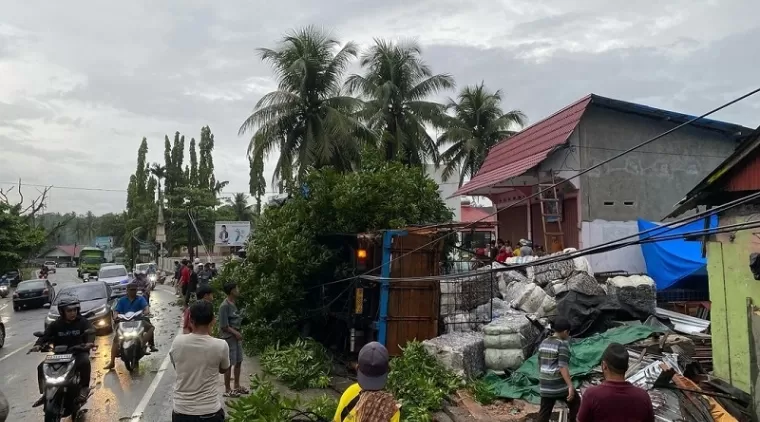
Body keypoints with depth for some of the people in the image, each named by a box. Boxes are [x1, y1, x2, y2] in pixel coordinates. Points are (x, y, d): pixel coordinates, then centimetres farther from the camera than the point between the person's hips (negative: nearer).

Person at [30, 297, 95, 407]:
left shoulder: (83, 322, -2)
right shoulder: (56, 324, 6)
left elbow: (90, 332, -17)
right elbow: (46, 335, -3)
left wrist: (90, 342, -39)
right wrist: (38, 345, -26)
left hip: (79, 352, -3)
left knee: (85, 362, -35)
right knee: (42, 367, -12)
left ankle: (84, 388, -16)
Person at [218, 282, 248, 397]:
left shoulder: (233, 303, 8)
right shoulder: (225, 306, -19)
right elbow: (224, 326, -19)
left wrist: (238, 334, 11)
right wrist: (236, 333, -16)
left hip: (236, 336, 9)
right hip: (229, 338, -9)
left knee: (238, 361, 15)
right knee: (229, 364, 0)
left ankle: (237, 386, 28)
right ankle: (227, 390, 11)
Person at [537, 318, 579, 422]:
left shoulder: (543, 343, 10)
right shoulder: (563, 344, -11)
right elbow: (563, 367, -19)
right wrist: (570, 386, -20)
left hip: (545, 386, 6)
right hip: (560, 385, -6)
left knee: (544, 412, 10)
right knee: (575, 403, 18)